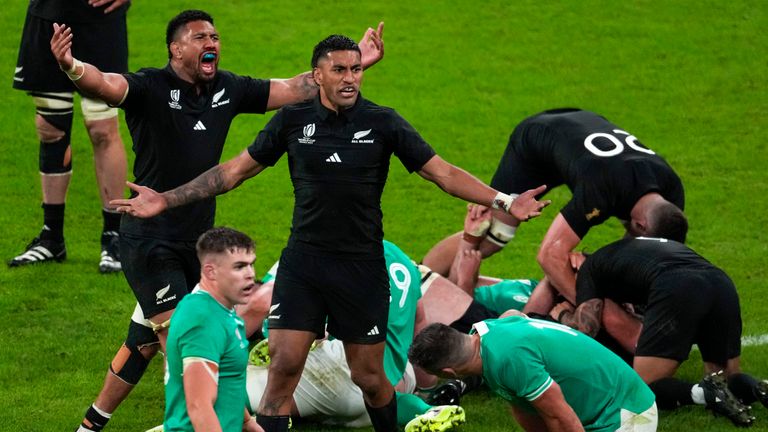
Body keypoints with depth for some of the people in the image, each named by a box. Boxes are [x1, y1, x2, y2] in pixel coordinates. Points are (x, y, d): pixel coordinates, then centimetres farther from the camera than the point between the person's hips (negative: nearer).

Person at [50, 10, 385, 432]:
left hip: (196, 240, 7)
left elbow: (294, 89, 12)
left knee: (146, 342, 15)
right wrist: (71, 66, -57)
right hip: (149, 241, -7)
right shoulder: (151, 88, -16)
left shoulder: (228, 89, 4)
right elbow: (106, 84, -35)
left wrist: (357, 63, 9)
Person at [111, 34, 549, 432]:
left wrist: (504, 202, -14)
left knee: (369, 378, 4)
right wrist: (166, 199, 7)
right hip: (303, 263, 1)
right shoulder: (294, 120, 1)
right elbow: (237, 169, 9)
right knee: (283, 367, -8)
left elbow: (443, 173, -2)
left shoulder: (382, 123, -2)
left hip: (362, 265, -1)